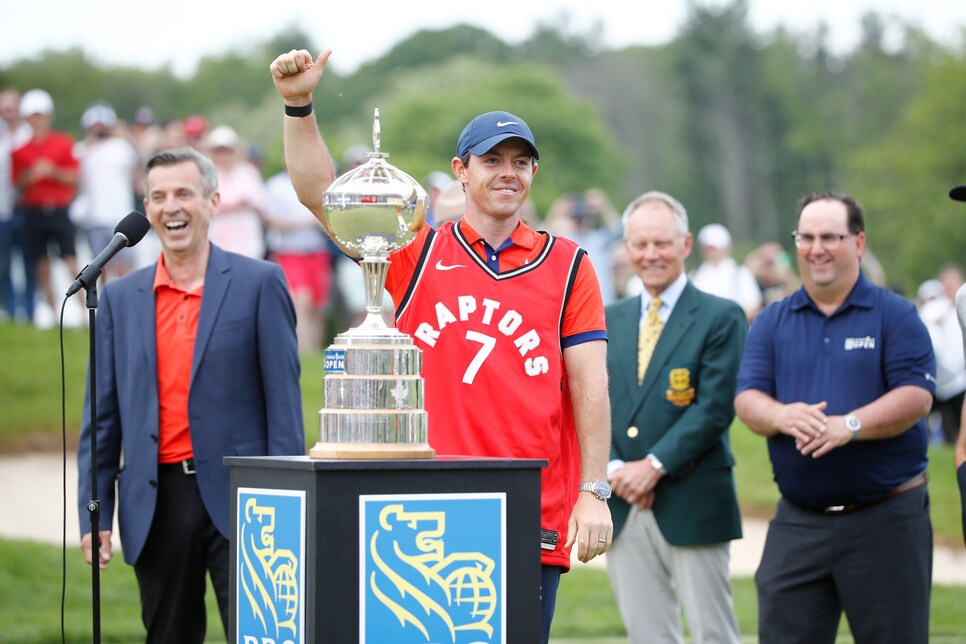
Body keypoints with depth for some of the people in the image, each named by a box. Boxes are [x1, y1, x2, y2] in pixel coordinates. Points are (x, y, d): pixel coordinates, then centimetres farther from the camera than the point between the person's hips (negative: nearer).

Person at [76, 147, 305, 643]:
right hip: (155, 505, 4)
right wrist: (94, 514, 4)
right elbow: (103, 416, 11)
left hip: (235, 496, -3)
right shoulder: (120, 298, 11)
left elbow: (283, 397, -2)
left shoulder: (258, 283, 1)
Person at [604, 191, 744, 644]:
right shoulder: (609, 321, 14)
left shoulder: (720, 318, -2)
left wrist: (654, 466, -15)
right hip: (623, 507, 5)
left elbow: (715, 407, -10)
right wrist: (613, 468, -7)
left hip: (691, 505, -5)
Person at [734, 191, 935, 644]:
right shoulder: (772, 322, 11)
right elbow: (747, 399, 2)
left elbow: (916, 396, -10)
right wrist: (782, 416, -21)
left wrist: (849, 426, -25)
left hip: (886, 519, -3)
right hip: (797, 519, 3)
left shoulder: (895, 315, 0)